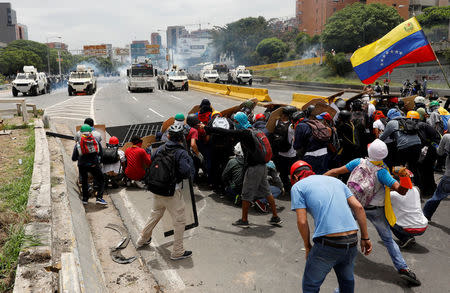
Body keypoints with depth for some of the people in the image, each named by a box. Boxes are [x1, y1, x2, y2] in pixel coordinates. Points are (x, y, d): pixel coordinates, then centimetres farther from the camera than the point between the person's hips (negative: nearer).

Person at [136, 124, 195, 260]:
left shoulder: (160, 149, 2)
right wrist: (190, 159, -5)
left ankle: (143, 239, 43)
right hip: (172, 192, -7)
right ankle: (177, 252, 12)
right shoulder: (181, 153, -16)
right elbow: (188, 174, -19)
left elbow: (152, 166, 12)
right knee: (179, 221, 6)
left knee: (155, 214, 28)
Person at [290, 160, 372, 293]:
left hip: (327, 244, -5)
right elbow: (358, 207, 11)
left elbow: (302, 222, -4)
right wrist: (365, 238, 14)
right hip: (352, 242, 6)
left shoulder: (298, 186, 6)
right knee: (347, 279, 32)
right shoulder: (335, 180, 20)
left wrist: (307, 247, 10)